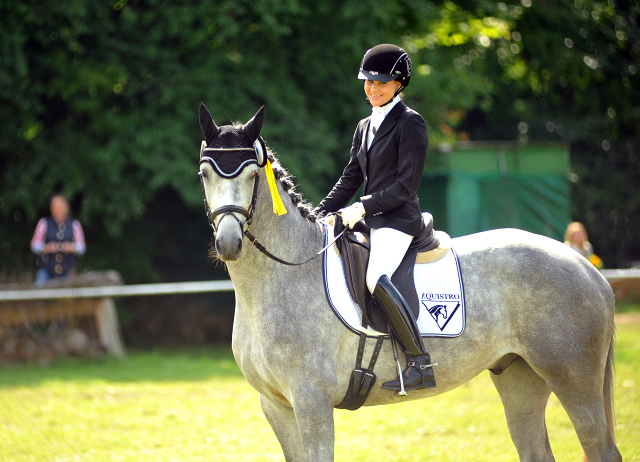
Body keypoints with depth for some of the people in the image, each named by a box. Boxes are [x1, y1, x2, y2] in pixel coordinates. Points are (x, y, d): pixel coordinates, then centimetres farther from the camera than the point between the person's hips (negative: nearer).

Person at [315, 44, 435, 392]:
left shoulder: (410, 124, -6)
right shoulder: (365, 127, 19)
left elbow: (407, 184, -13)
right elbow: (351, 179, 21)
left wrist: (364, 207, -19)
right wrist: (319, 215, 10)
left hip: (398, 218, -9)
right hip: (370, 220, 9)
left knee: (376, 278, -32)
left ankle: (421, 364, -33)